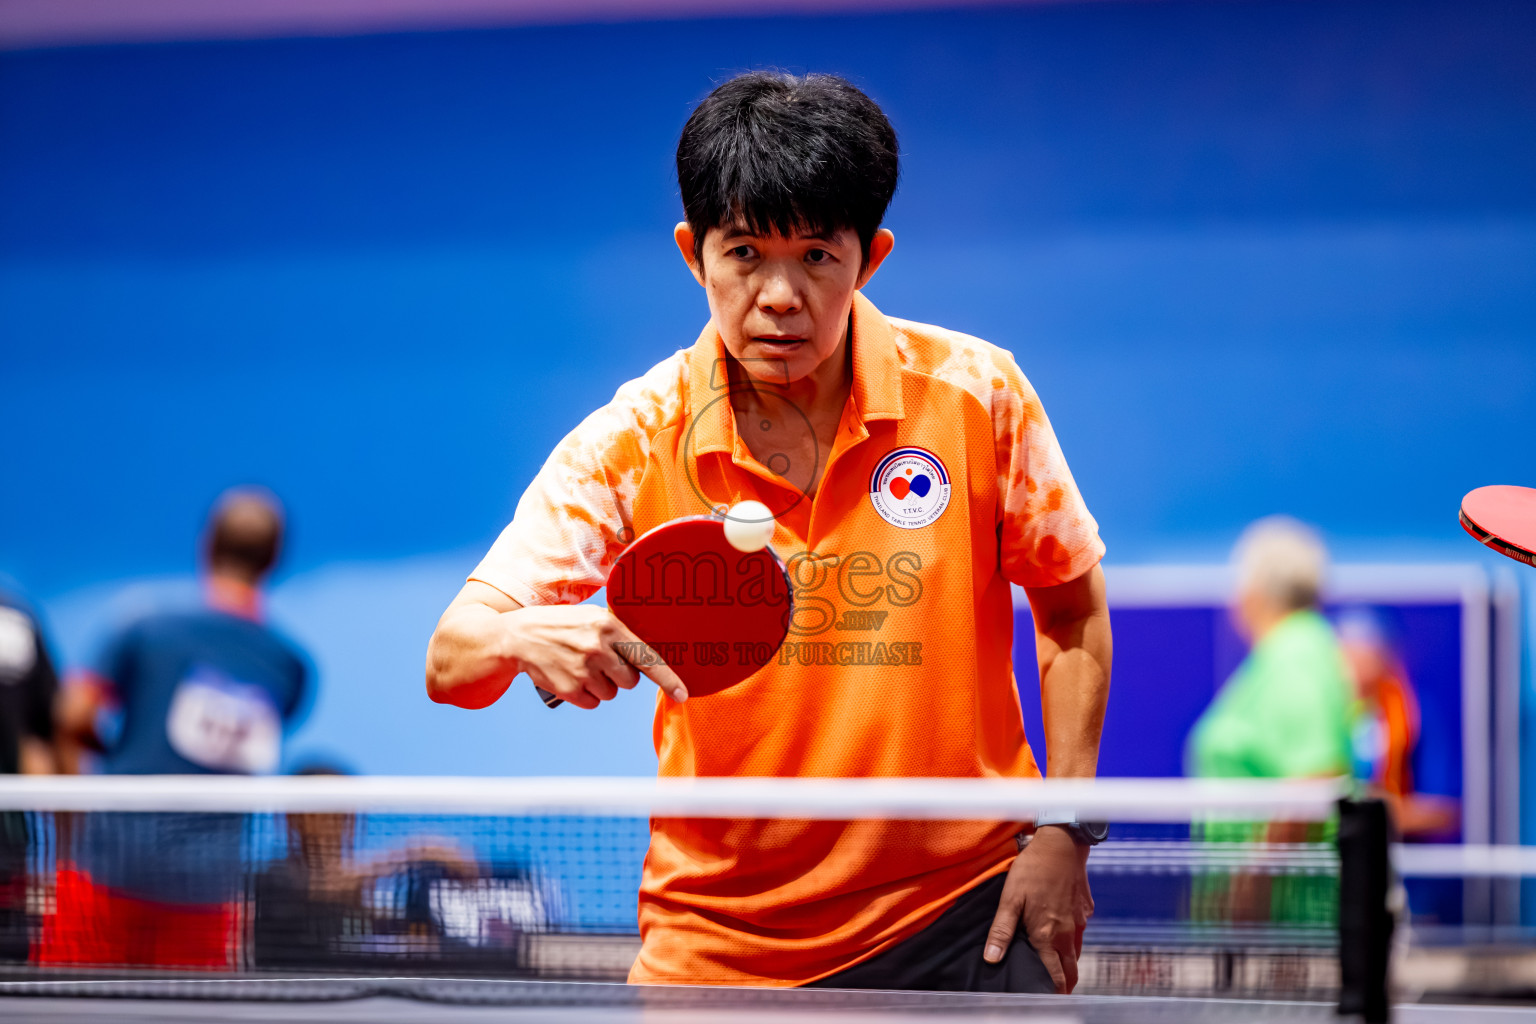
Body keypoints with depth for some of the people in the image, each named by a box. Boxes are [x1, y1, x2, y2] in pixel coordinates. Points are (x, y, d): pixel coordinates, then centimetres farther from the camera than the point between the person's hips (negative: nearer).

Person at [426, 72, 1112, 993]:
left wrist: (1065, 829, -2)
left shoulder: (977, 394, -7)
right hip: (717, 944, 0)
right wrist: (525, 637, -34)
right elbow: (449, 663, -11)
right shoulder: (630, 442, -8)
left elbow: (1073, 609, 7)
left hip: (963, 915, 0)